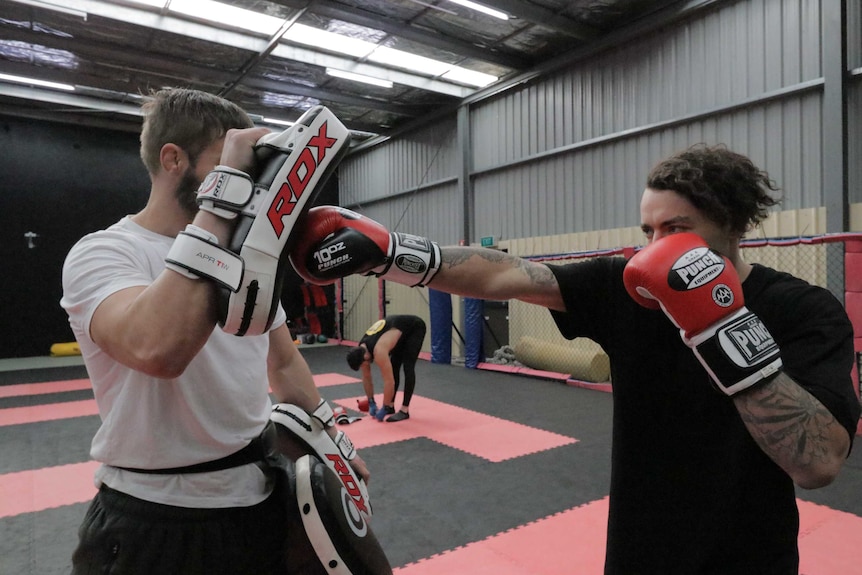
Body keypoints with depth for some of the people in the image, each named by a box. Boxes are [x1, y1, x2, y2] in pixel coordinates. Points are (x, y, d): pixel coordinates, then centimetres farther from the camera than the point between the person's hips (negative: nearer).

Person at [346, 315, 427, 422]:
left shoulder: (379, 352, -36)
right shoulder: (361, 350, -10)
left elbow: (389, 382, -31)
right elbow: (366, 378, 2)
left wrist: (384, 409, -21)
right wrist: (371, 403, 4)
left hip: (415, 327, -8)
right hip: (401, 330, 8)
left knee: (408, 368, -15)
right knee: (393, 368, 4)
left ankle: (404, 410, -9)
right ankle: (391, 406, 14)